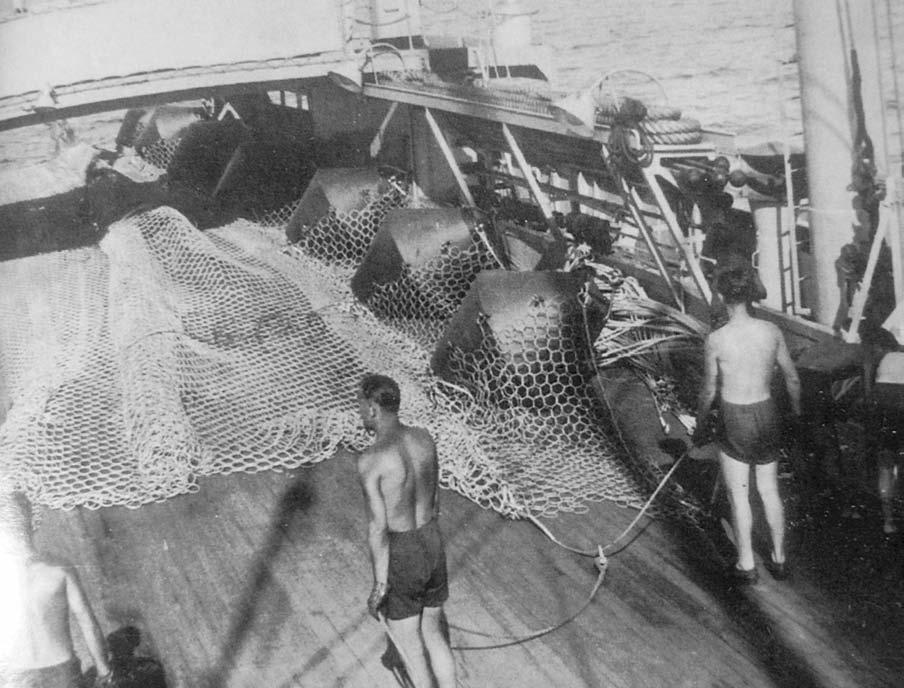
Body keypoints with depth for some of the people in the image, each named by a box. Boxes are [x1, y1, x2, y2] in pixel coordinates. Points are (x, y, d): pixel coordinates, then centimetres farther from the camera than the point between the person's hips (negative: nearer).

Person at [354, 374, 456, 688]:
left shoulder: (370, 459, -25)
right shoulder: (424, 438, -3)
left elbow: (377, 527, -23)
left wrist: (379, 585, -13)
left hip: (400, 561, -6)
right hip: (433, 549, 6)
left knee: (408, 643, 16)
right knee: (432, 632, 24)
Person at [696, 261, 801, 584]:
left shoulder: (716, 340, -18)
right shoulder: (772, 331, -8)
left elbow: (709, 391, -9)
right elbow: (792, 378, 3)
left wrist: (699, 424, 8)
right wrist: (796, 411, 20)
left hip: (735, 421, -4)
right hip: (767, 414, 4)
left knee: (738, 495, 9)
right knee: (769, 491, 17)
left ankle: (746, 566, 17)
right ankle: (779, 559, 28)